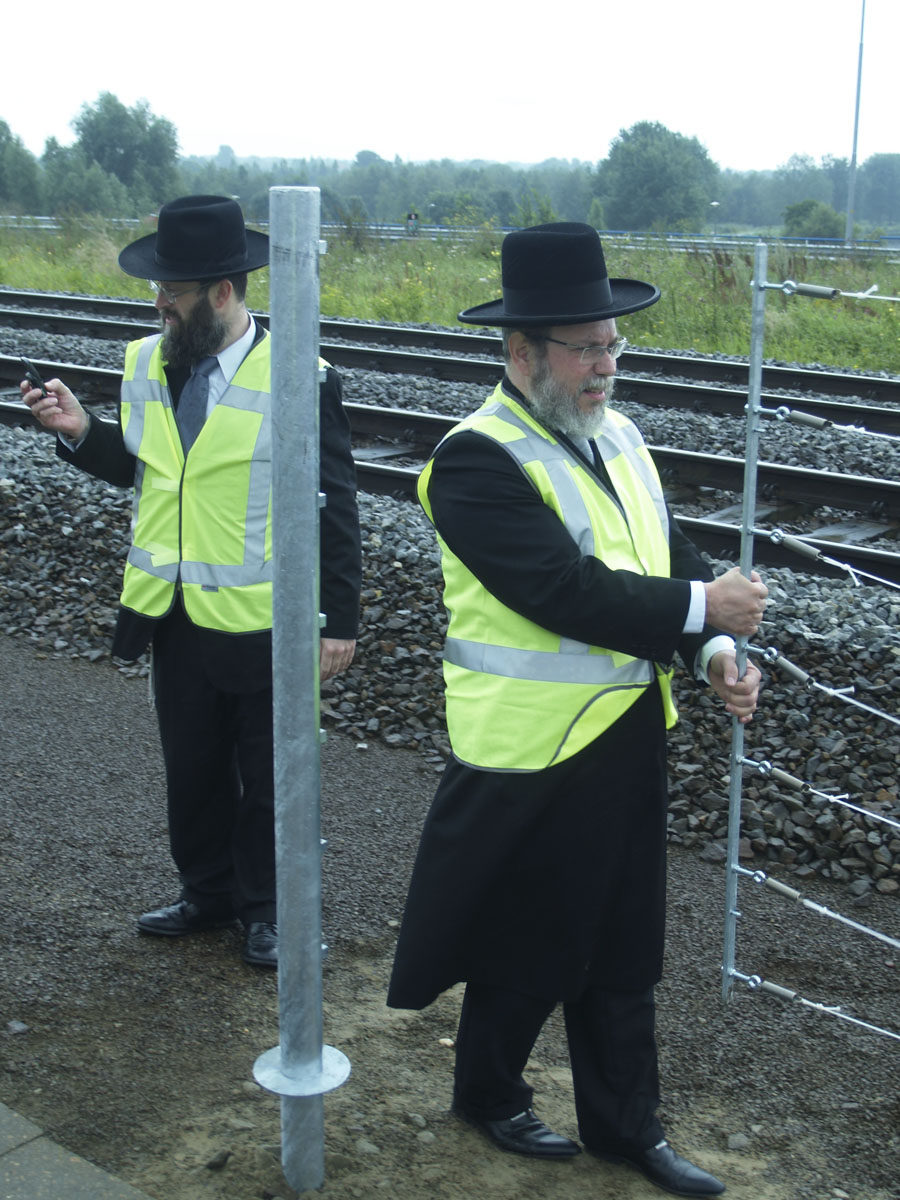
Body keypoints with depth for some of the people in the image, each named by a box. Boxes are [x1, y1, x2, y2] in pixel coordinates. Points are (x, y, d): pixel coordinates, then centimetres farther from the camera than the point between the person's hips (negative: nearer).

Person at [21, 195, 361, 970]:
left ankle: (266, 908, 31)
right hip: (174, 614, 5)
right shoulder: (145, 363, 1)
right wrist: (81, 431, -6)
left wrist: (340, 622, -11)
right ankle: (208, 891, 38)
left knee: (265, 777, 12)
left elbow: (335, 507, -11)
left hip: (259, 621, -5)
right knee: (191, 768, 19)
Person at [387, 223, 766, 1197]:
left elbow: (671, 553, 9)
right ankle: (488, 1096, 38)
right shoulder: (478, 460, -19)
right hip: (534, 751, -7)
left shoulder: (618, 437, 7)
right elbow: (566, 590, -28)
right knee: (527, 945, 12)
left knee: (623, 948, 18)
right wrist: (701, 607, -21)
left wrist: (714, 652, -8)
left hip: (631, 735, 8)